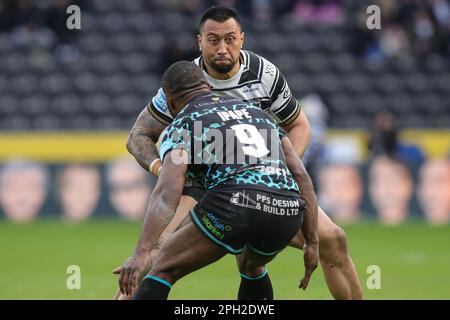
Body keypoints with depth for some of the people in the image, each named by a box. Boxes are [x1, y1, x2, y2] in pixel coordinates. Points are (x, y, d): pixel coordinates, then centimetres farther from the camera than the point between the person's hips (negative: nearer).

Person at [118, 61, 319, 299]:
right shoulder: (254, 111, 33)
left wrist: (142, 253, -14)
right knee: (251, 266, 36)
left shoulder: (182, 125, 16)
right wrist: (312, 243, 24)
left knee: (163, 270, 9)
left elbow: (168, 193, -4)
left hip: (235, 202, -5)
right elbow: (300, 174, 24)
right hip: (287, 211, 5)